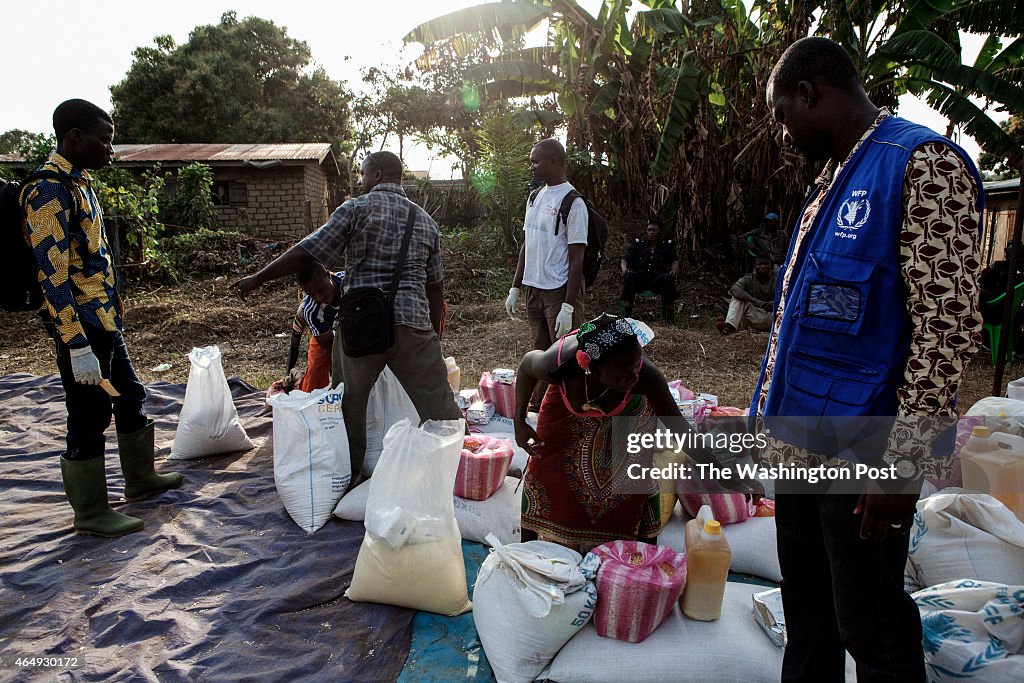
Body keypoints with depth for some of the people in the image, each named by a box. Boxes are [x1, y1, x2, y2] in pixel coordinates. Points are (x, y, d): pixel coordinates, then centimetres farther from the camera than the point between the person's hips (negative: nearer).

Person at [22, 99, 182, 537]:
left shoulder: (78, 183, 13)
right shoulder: (49, 191, -18)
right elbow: (53, 275, -22)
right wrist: (77, 347, -24)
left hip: (104, 321, 10)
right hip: (82, 328, -10)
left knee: (130, 398, 20)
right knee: (89, 418, 1)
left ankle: (140, 479, 37)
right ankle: (91, 514, 16)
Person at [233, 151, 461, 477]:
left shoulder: (356, 209, 0)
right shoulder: (425, 220, 14)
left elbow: (306, 253, -4)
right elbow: (435, 286, 15)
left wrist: (257, 278, 7)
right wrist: (434, 336, 22)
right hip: (411, 322, 2)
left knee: (348, 401, 16)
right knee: (437, 400, 7)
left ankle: (347, 475, 27)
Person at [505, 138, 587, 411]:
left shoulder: (572, 203, -13)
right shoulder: (534, 197, 12)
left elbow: (576, 259, -15)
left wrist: (568, 307, -19)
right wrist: (515, 288, 15)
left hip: (559, 291, -7)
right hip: (533, 289, 8)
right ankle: (536, 410, 27)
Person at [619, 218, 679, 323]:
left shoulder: (667, 246, 20)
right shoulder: (637, 244, 21)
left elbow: (675, 262, 9)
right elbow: (625, 260, 12)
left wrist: (674, 270, -17)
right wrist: (624, 269, -13)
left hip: (658, 278, 0)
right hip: (639, 278, 0)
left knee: (669, 278, -34)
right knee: (630, 275, -34)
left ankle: (669, 317, -31)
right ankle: (626, 315, -39)